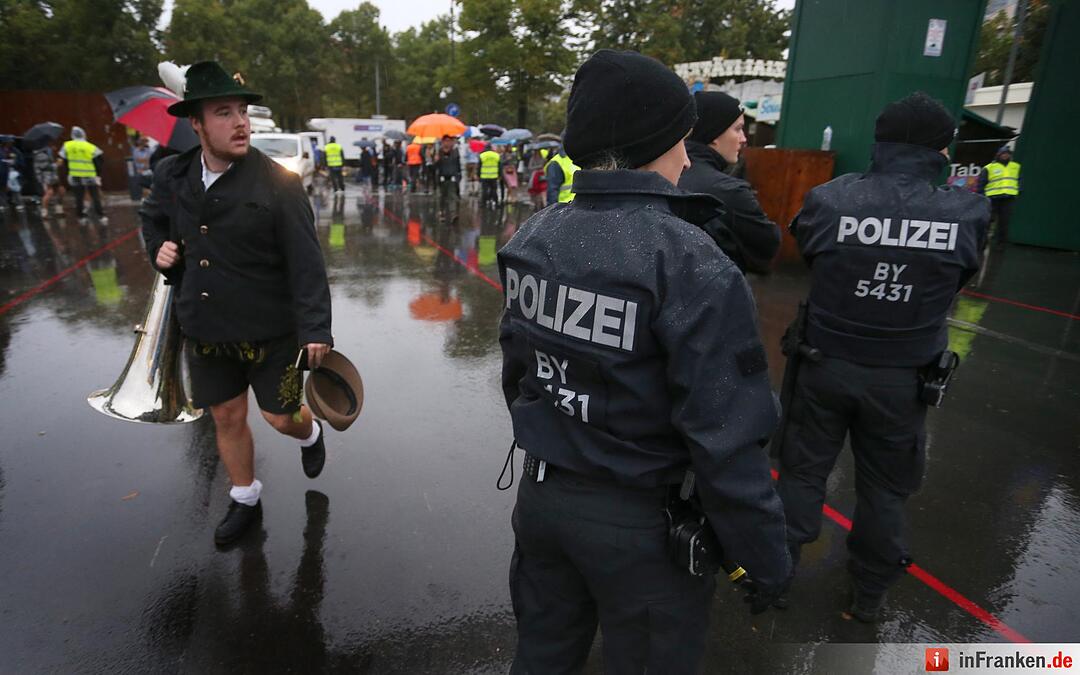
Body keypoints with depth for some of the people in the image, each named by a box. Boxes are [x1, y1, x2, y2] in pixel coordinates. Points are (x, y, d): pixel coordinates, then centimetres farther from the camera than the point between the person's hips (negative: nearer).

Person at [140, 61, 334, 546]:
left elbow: (306, 262, -17)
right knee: (227, 417, 16)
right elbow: (153, 217, 23)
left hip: (270, 331, -4)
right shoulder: (172, 176, 1)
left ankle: (310, 435, 45)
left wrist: (315, 329, -22)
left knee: (282, 417, 6)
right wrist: (159, 248, 2)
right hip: (206, 329, 5)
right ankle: (245, 501, 38)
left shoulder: (278, 182, -15)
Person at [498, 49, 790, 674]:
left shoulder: (534, 236, -4)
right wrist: (766, 557, -7)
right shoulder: (693, 265, -23)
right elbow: (724, 437, -22)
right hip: (638, 521, -5)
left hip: (541, 495, 6)